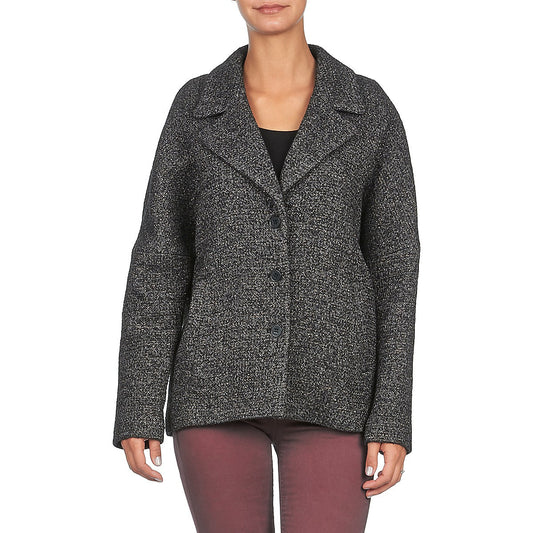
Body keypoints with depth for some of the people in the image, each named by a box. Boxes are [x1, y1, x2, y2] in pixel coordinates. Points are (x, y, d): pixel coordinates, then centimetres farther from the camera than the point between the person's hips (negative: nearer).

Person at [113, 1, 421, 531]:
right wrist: (137, 411, -3)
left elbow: (394, 266, 2)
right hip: (219, 384, 1)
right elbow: (159, 262, 3)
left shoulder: (370, 109, 2)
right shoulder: (196, 106, 4)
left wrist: (393, 419, -4)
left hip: (328, 391, -1)